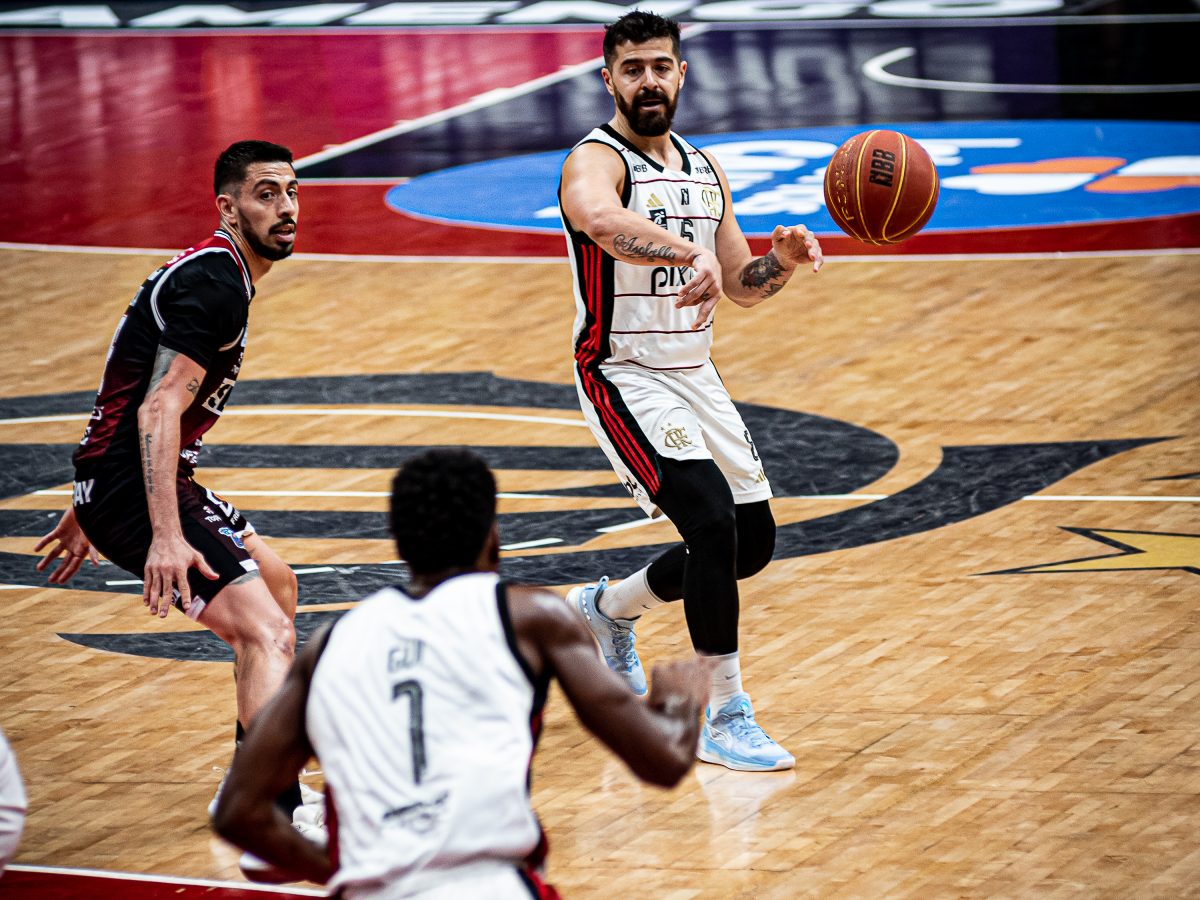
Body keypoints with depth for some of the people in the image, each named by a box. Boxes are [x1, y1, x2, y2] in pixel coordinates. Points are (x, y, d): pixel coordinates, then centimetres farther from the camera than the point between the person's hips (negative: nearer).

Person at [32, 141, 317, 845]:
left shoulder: (216, 276, 17)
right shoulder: (215, 282, -16)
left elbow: (134, 404, 23)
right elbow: (159, 410, -25)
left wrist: (86, 512, 28)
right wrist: (165, 536, -32)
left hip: (131, 482, 11)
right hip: (133, 488, -11)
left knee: (277, 584, 28)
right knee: (268, 633, -22)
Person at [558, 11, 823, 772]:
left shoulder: (705, 171, 10)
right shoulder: (596, 162, -15)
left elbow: (742, 285, 15)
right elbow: (600, 219, -41)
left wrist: (782, 261, -8)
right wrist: (690, 253, -56)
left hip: (695, 374, 8)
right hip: (626, 376, -8)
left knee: (754, 541, 12)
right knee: (712, 519, -23)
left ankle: (609, 608, 37)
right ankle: (727, 719, -15)